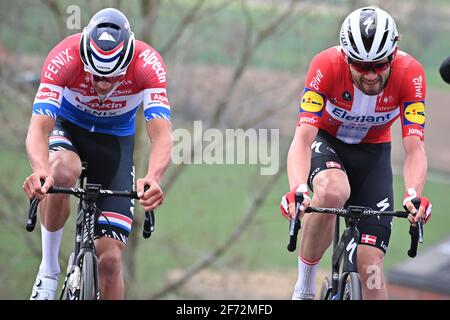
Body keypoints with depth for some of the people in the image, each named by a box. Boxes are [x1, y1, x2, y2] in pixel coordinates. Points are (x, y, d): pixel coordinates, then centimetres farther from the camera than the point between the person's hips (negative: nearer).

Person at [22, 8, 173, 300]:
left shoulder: (148, 64, -30)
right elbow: (39, 126, -41)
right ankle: (49, 270, -18)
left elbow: (162, 133, -39)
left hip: (115, 140, 1)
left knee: (110, 259, -9)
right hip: (67, 129, -1)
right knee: (62, 174, -39)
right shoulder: (64, 58, -33)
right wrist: (40, 170, -62)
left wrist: (153, 178, -59)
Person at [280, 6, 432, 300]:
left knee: (371, 268, -11)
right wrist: (297, 190, -55)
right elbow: (303, 139, -37)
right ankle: (304, 288, -19)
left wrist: (413, 195, -51)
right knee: (332, 192, -38)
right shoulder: (327, 66, -31)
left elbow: (414, 148, -32)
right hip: (325, 141, -1)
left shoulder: (410, 74, -28)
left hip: (373, 153, 2)